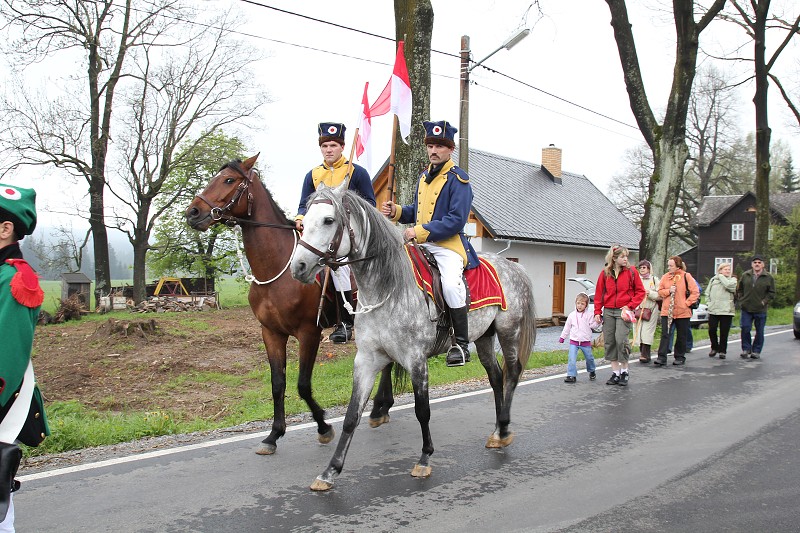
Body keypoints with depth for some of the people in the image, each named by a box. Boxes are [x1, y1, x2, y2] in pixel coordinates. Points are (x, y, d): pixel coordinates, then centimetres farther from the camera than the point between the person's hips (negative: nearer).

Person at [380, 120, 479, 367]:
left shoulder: (458, 179, -6)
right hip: (421, 245, 8)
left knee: (451, 284, -32)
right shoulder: (424, 177, 18)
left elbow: (456, 221, -16)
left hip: (448, 246, -8)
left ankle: (461, 344, -16)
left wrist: (420, 232, -20)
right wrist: (396, 212, 8)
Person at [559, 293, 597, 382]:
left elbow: (592, 325, -3)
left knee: (589, 358, 14)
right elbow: (567, 327, 14)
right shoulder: (572, 315, 4)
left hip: (585, 342, -1)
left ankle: (591, 371, 39)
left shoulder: (589, 315, -3)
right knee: (572, 359, -10)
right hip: (574, 341, 1)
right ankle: (572, 375, -5)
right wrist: (562, 337, 18)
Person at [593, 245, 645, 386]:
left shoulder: (631, 272, 0)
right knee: (609, 342, 4)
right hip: (608, 311, 3)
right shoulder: (605, 273, 6)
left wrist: (630, 306, -7)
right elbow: (599, 294, 9)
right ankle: (616, 373, 14)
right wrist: (597, 312, 2)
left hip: (623, 311, -3)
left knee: (621, 339, -14)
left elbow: (640, 292, 4)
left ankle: (624, 371, 4)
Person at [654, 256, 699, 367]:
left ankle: (680, 357, 22)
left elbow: (695, 292, -4)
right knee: (665, 334, -5)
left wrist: (687, 302, -10)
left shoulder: (686, 276, -4)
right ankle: (662, 357, -6)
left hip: (682, 312, -2)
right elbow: (660, 291, 8)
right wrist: (668, 291, -10)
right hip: (666, 311, 2)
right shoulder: (665, 277, 5)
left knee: (681, 336, 10)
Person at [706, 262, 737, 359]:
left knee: (724, 332, 0)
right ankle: (714, 348, 21)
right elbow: (707, 292, 18)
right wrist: (708, 303, 5)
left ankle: (722, 351, 12)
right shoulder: (713, 279, 13)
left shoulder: (733, 280, 4)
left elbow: (729, 285, -19)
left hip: (726, 311, -3)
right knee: (711, 330, 1)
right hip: (713, 310, 3)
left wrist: (721, 276, -4)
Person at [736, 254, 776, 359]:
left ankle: (756, 351, 16)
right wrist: (742, 300, 5)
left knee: (759, 332, 5)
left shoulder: (769, 277, -1)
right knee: (745, 329, -2)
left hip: (761, 310, -1)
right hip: (746, 309, 2)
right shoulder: (745, 276, 5)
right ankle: (746, 349, 12)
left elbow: (772, 293, 2)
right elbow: (739, 290, 16)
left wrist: (764, 301, -8)